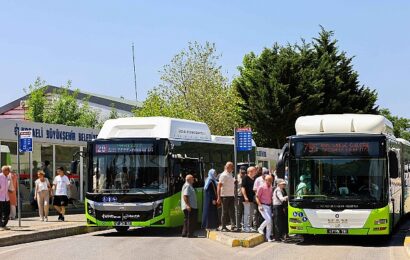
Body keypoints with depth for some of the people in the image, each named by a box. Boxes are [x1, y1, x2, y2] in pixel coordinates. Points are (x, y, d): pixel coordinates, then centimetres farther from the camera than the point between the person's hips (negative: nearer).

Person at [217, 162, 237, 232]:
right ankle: (223, 227, 7)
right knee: (224, 212, 0)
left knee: (232, 211, 1)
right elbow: (219, 186, -13)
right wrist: (219, 197, -18)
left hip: (231, 196, 7)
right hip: (225, 196, -7)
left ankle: (233, 226, -2)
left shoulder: (231, 175, 16)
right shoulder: (223, 175, -10)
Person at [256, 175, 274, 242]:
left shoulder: (271, 188, 12)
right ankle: (260, 228, 5)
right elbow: (257, 197, -9)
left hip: (269, 206, 7)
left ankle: (268, 237, 10)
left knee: (270, 222, 4)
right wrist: (260, 205, -18)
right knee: (268, 219, -19)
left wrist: (271, 205, 10)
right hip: (263, 206, -7)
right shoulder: (261, 187, -8)